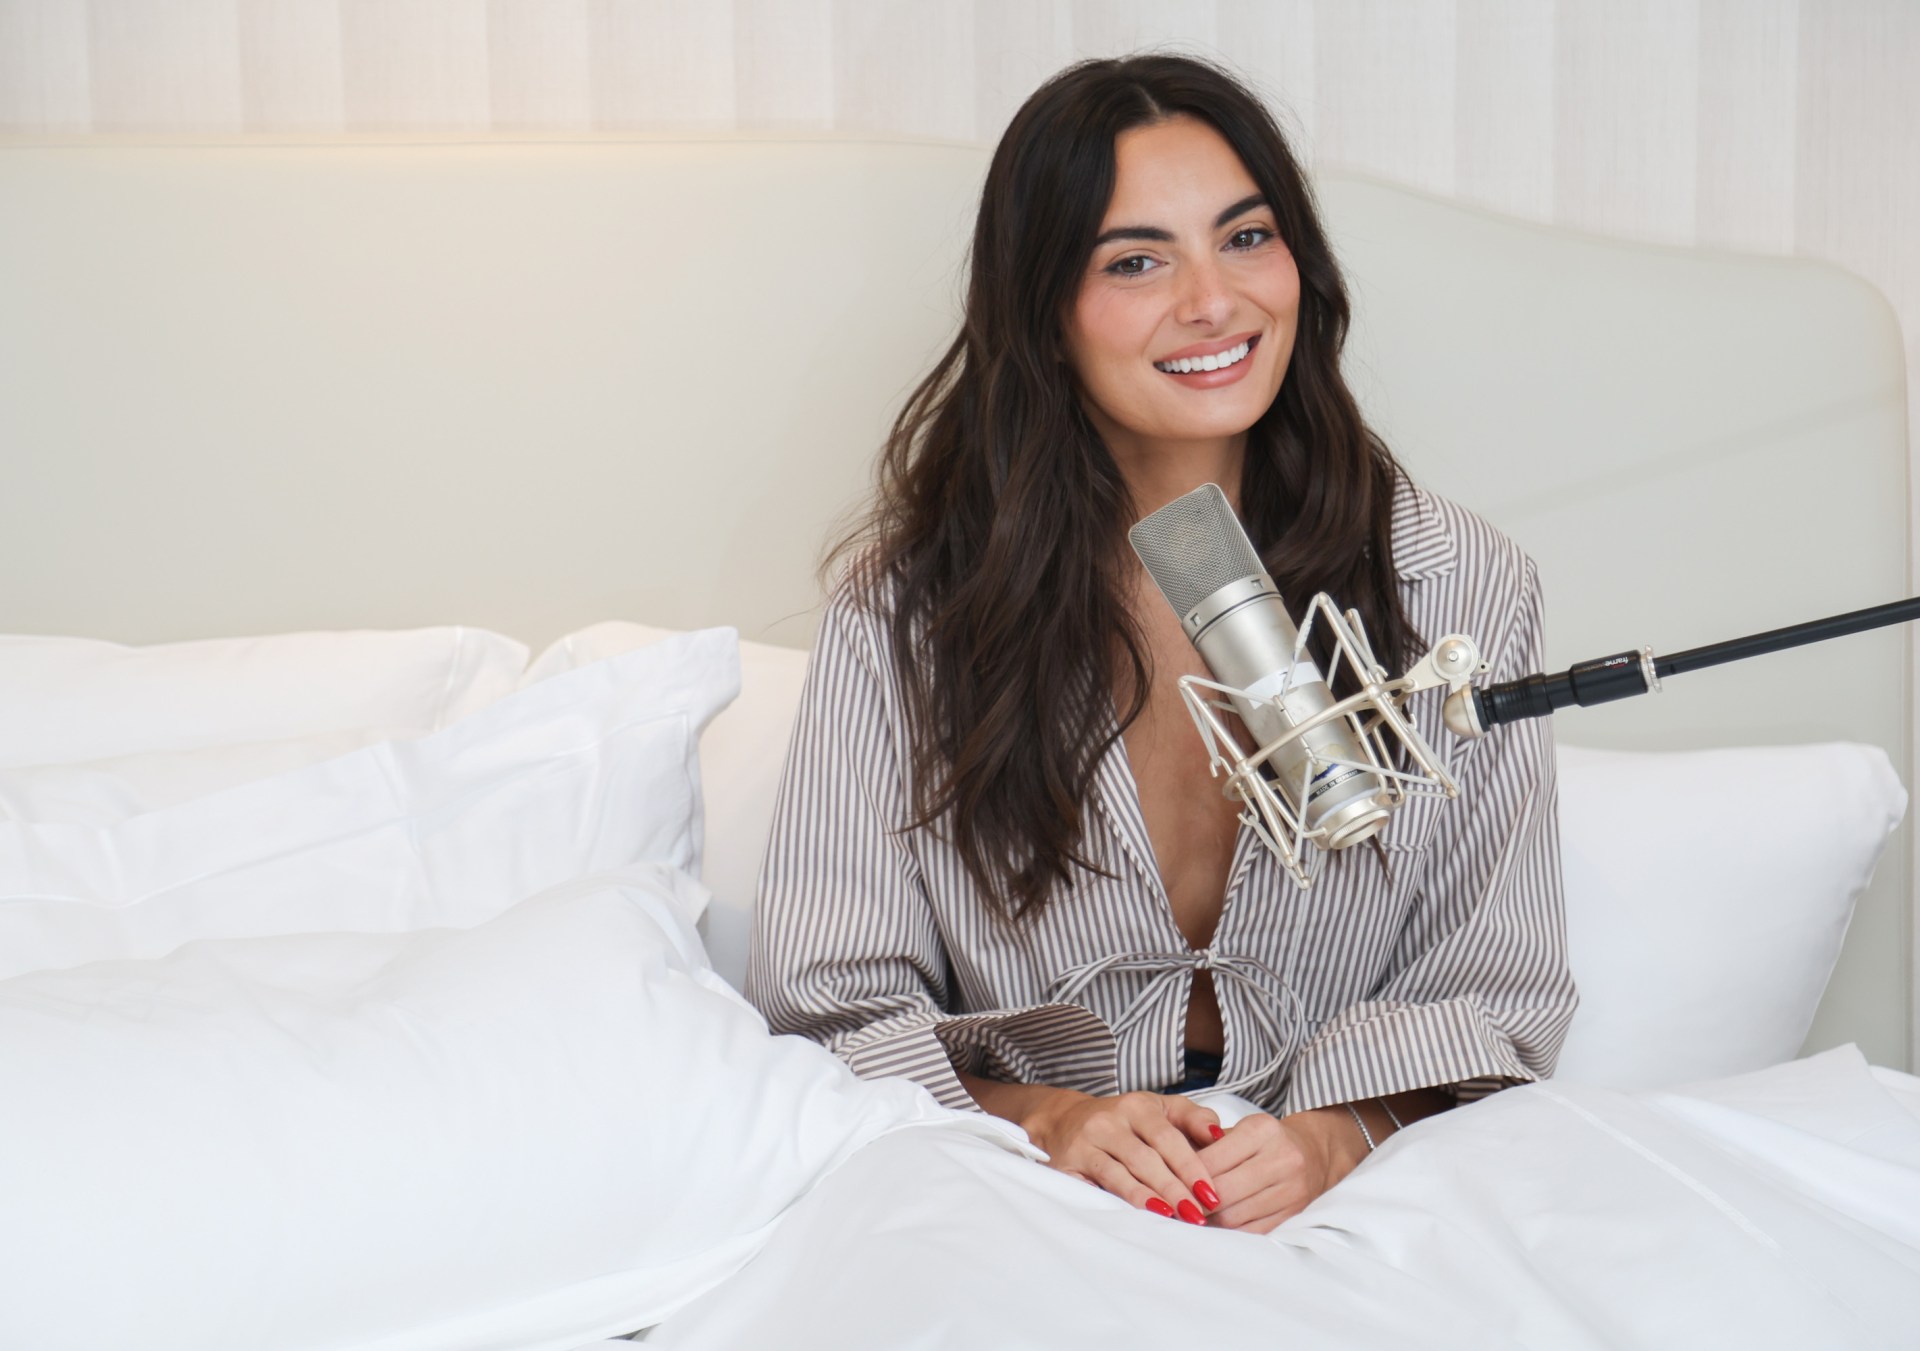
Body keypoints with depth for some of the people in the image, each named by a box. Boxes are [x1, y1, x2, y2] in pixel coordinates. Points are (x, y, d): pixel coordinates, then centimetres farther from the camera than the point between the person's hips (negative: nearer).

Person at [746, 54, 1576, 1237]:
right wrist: (1043, 1120, -20)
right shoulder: (911, 607, 0)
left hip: (1342, 1197, 1)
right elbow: (830, 1003, 0)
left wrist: (1343, 1133, -18)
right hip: (1027, 1207, -1)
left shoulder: (1460, 589, 3)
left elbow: (1493, 993, 4)